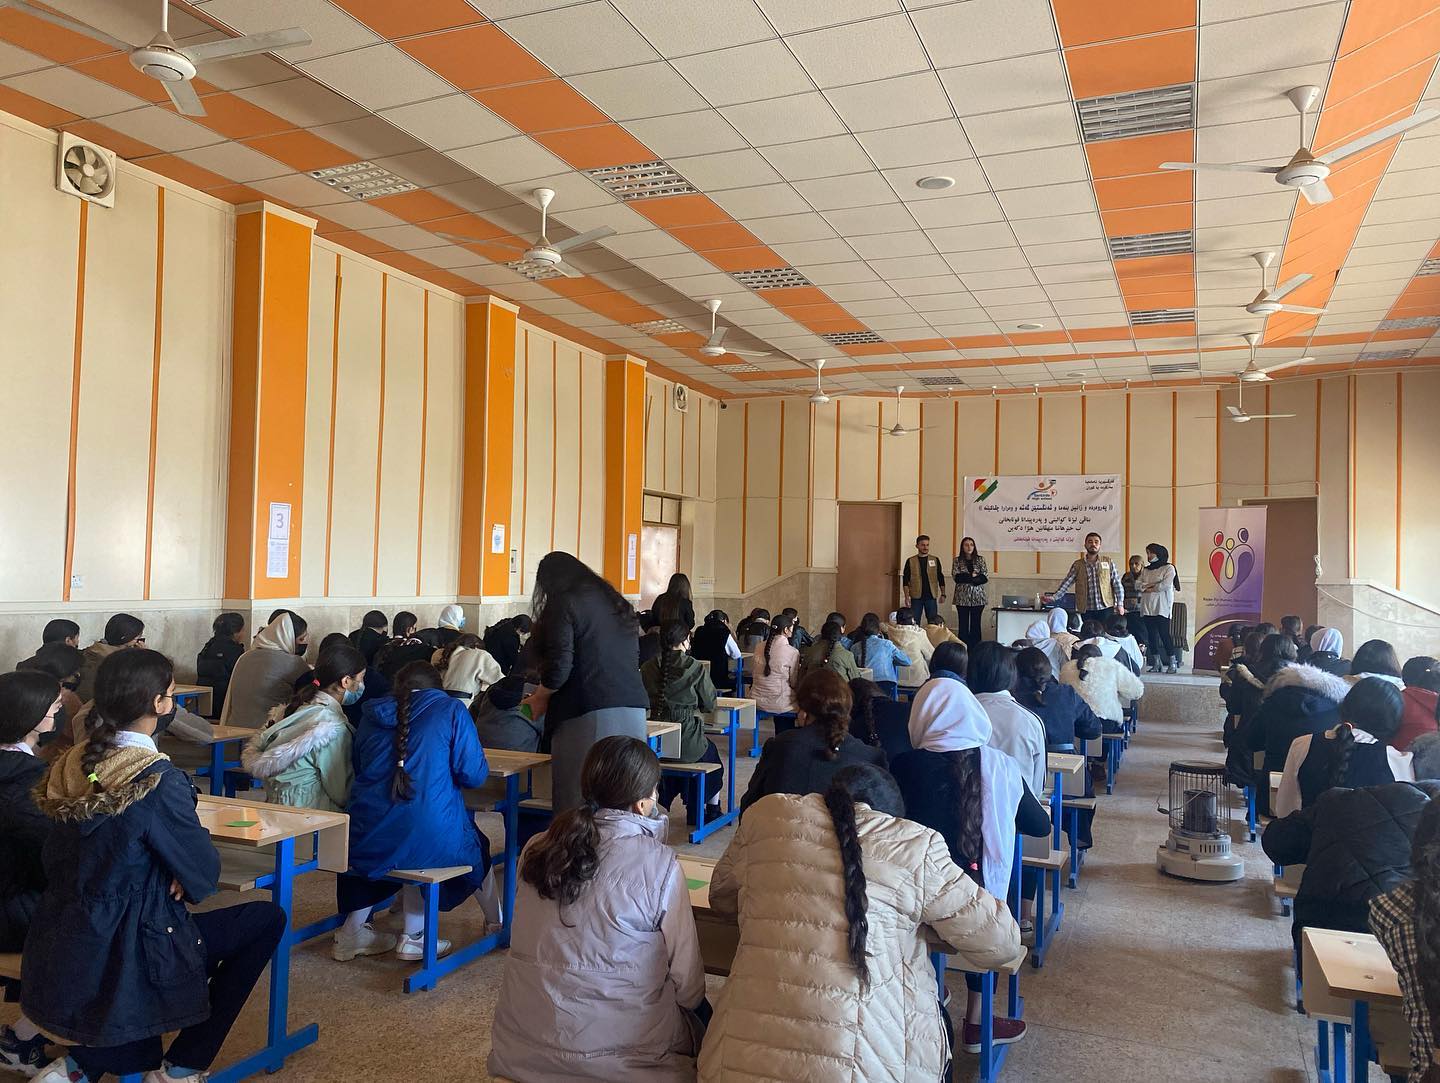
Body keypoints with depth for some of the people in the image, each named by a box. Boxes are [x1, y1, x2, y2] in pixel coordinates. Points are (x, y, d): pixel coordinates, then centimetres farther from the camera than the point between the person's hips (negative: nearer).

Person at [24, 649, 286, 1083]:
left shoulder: (69, 767, -1)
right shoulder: (158, 780, -23)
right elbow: (204, 874, -15)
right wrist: (183, 877, 7)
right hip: (120, 961, -8)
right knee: (268, 918, 9)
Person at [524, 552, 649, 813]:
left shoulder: (564, 604, -2)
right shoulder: (617, 603, 20)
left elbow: (560, 666, -10)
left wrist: (538, 699, 7)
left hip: (588, 712, -7)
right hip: (633, 709, 7)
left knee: (580, 797, -3)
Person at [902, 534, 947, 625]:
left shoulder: (935, 560, 7)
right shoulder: (910, 561, 3)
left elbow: (941, 578, 10)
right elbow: (905, 581, 2)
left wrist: (943, 594, 2)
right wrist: (907, 597, -6)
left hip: (931, 597, 1)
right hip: (916, 597, -1)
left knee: (933, 623, 2)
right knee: (914, 623, 2)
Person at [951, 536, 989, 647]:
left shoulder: (980, 559, 8)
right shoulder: (957, 560, 6)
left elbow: (986, 577, -3)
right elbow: (956, 577, -7)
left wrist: (966, 578, -10)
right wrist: (973, 576, -10)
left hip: (978, 597, 1)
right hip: (962, 597, -1)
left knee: (975, 624, 2)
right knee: (963, 625, 0)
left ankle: (975, 650, 6)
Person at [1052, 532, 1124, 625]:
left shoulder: (1108, 562, 5)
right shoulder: (1077, 565, 6)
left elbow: (1117, 584, 6)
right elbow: (1067, 583, 3)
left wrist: (1120, 604, -1)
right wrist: (1054, 597, -10)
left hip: (1106, 608, -1)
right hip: (1086, 610, 1)